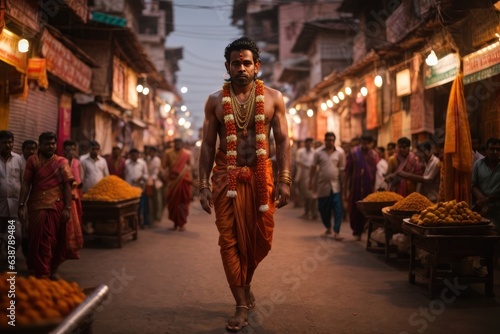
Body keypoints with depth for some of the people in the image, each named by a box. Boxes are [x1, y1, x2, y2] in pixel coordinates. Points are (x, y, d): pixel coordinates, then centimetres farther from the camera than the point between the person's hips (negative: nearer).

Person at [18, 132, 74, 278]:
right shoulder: (33, 160, 3)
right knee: (38, 240, 1)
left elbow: (67, 185, 0)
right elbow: (25, 184, -1)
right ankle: (41, 273, 9)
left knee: (56, 240, 8)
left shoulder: (61, 162, 5)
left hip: (57, 207, 1)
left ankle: (53, 269, 24)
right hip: (37, 206, -1)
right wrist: (21, 206, -10)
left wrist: (67, 208, -8)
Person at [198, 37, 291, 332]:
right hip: (227, 177, 0)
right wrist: (203, 185, -2)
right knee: (230, 240, -1)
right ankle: (242, 306, 10)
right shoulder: (215, 101, 6)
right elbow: (208, 145, 6)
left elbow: (283, 141, 2)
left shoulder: (273, 97, 4)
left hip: (261, 175, 0)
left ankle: (245, 284, 36)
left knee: (262, 239, 7)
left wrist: (285, 181, -7)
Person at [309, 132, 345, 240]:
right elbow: (313, 167, 6)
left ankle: (336, 232, -10)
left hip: (335, 185, -1)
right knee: (323, 209, 10)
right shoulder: (318, 153, 2)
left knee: (337, 209, -11)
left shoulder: (340, 153, 1)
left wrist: (343, 183, 0)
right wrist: (311, 181, 3)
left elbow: (342, 169, 3)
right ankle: (328, 228, 33)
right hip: (322, 185, 1)